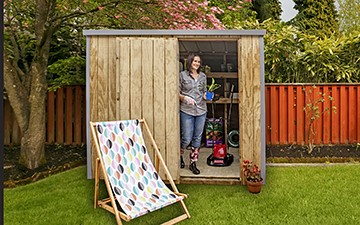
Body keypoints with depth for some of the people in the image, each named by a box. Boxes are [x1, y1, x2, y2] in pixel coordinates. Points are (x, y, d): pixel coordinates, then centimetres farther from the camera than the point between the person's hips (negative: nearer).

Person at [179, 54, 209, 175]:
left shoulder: (203, 76, 12)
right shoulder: (182, 75, 0)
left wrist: (205, 96, -1)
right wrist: (185, 98, -18)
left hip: (201, 111, 4)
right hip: (186, 111, -4)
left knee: (197, 138, 7)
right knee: (187, 138, -2)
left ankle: (193, 163, 20)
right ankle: (180, 156, 28)